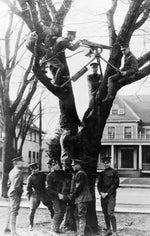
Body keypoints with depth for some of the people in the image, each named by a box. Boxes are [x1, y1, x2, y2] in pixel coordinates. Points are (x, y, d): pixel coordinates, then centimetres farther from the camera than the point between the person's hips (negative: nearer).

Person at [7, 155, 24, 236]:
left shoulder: (12, 171, 12)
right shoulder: (19, 171, -17)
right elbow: (16, 185, -23)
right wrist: (20, 191, -10)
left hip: (11, 192, 10)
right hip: (15, 193, -10)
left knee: (12, 211, 19)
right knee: (14, 212, -6)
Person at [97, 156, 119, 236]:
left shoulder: (114, 172, -2)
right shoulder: (102, 173, 13)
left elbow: (116, 184, -7)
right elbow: (99, 184, 14)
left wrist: (107, 193, -11)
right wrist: (101, 192, -4)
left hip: (111, 195, -5)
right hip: (103, 195, 5)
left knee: (110, 213, -12)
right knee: (105, 213, 9)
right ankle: (108, 230, 20)